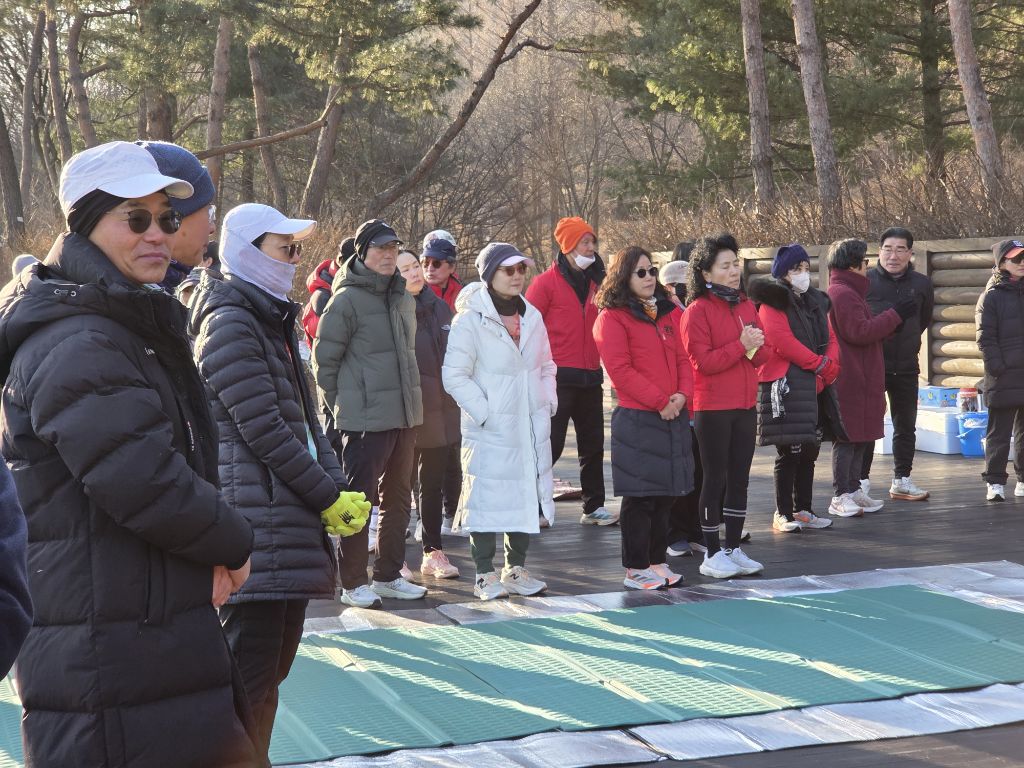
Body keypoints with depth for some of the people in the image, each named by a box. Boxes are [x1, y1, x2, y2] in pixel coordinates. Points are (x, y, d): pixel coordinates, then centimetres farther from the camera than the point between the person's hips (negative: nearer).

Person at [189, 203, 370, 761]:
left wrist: (339, 490, 2)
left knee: (273, 666, 14)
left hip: (290, 518, 10)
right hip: (258, 522, -10)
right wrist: (330, 497, -10)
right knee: (251, 675, -9)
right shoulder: (230, 323, -10)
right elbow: (263, 430, -16)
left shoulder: (274, 321, 19)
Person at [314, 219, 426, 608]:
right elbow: (324, 358, -8)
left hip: (405, 415, 8)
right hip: (365, 419, -8)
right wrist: (339, 408, -6)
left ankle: (389, 575, 25)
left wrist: (411, 398, 17)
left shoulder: (404, 298, 12)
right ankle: (352, 582, 7)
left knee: (397, 497, 15)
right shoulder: (347, 300, -11)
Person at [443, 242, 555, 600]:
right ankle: (485, 575, 8)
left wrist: (548, 401, 6)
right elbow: (454, 375, -11)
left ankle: (516, 568, 22)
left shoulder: (532, 316, 10)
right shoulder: (470, 319, -10)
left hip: (532, 427, 6)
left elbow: (545, 365, 20)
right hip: (490, 431, -6)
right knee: (488, 499, -2)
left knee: (528, 497, 10)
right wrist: (484, 412, -14)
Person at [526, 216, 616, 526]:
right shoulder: (547, 282, -5)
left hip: (590, 377, 6)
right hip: (558, 377, -6)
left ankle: (594, 506, 19)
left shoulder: (594, 282, 14)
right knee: (551, 445, -4)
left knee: (593, 444, 11)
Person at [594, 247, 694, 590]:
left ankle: (657, 561, 23)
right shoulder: (612, 317, -6)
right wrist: (659, 401, -16)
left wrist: (683, 394, -6)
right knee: (640, 496, -3)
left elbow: (682, 358, 13)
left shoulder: (667, 312, 16)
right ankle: (635, 569, 5)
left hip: (673, 416, 7)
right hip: (636, 419, -7)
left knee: (666, 495, 12)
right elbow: (620, 369, -13)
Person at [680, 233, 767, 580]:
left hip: (744, 406, 6)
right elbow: (703, 361, -16)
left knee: (739, 479, 10)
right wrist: (740, 346, -19)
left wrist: (757, 347, -10)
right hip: (712, 408, -6)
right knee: (715, 479, 0)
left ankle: (733, 549, 20)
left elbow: (761, 356, 12)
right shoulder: (698, 310, -9)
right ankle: (712, 554, 8)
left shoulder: (747, 306, 11)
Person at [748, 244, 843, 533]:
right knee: (789, 453, -8)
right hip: (785, 384, -8)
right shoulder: (773, 302, -5)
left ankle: (803, 510, 19)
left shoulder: (816, 302, 19)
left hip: (816, 387, 8)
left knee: (809, 451, 11)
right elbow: (783, 341, -17)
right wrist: (820, 364, -12)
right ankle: (783, 514, -1)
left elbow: (830, 339, 17)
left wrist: (831, 365, -4)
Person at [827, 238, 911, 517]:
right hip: (849, 380, -11)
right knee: (848, 436, -9)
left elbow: (868, 330, 22)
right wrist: (895, 315, -14)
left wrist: (896, 317, 12)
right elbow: (860, 332, -21)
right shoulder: (843, 293, -14)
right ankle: (841, 497, -7)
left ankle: (853, 490, 21)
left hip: (860, 378, 11)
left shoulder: (849, 292, 22)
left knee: (859, 437, 14)